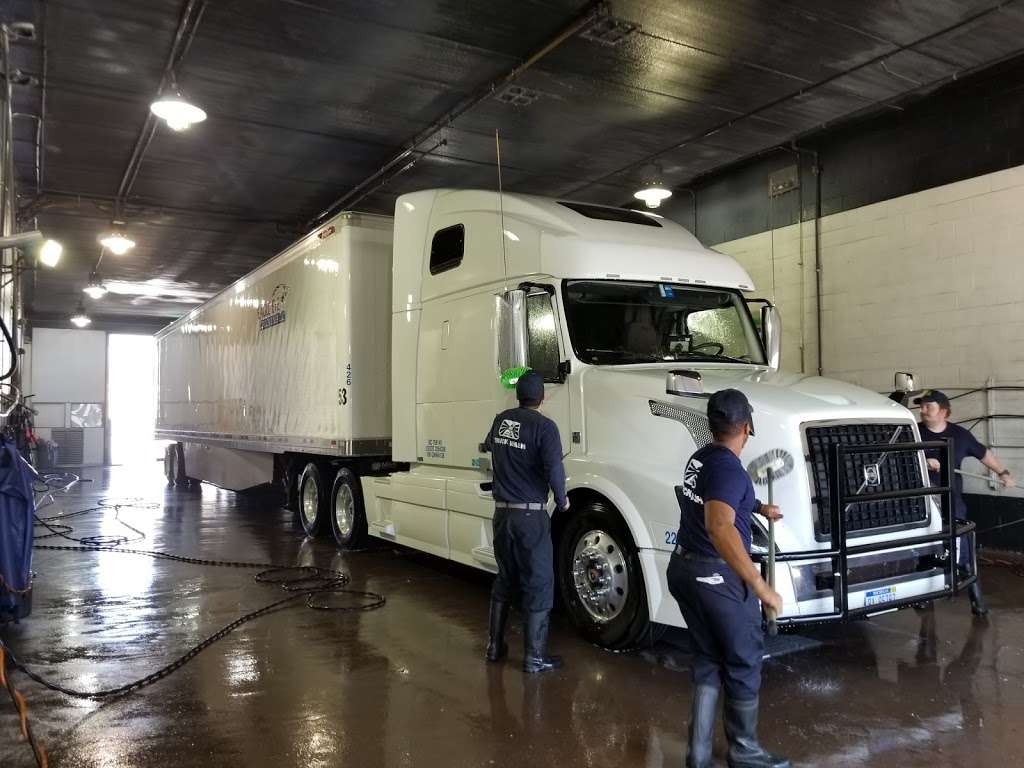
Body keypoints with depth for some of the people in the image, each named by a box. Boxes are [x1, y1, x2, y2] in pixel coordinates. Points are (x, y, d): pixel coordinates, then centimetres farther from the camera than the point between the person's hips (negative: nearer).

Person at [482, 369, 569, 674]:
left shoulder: (501, 420, 7)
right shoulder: (544, 426, -14)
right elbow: (554, 469, -25)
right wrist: (562, 501, -7)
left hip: (502, 512, 7)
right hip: (530, 515, -7)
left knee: (504, 580, 20)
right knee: (538, 585, 4)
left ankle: (494, 646, 28)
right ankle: (534, 658, 8)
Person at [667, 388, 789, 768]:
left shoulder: (700, 459, 7)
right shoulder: (728, 468, -22)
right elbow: (720, 527, -37)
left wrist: (759, 507, 39)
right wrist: (760, 585, -34)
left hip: (684, 568, 9)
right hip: (717, 576, -9)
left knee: (707, 659, 18)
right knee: (743, 662, 10)